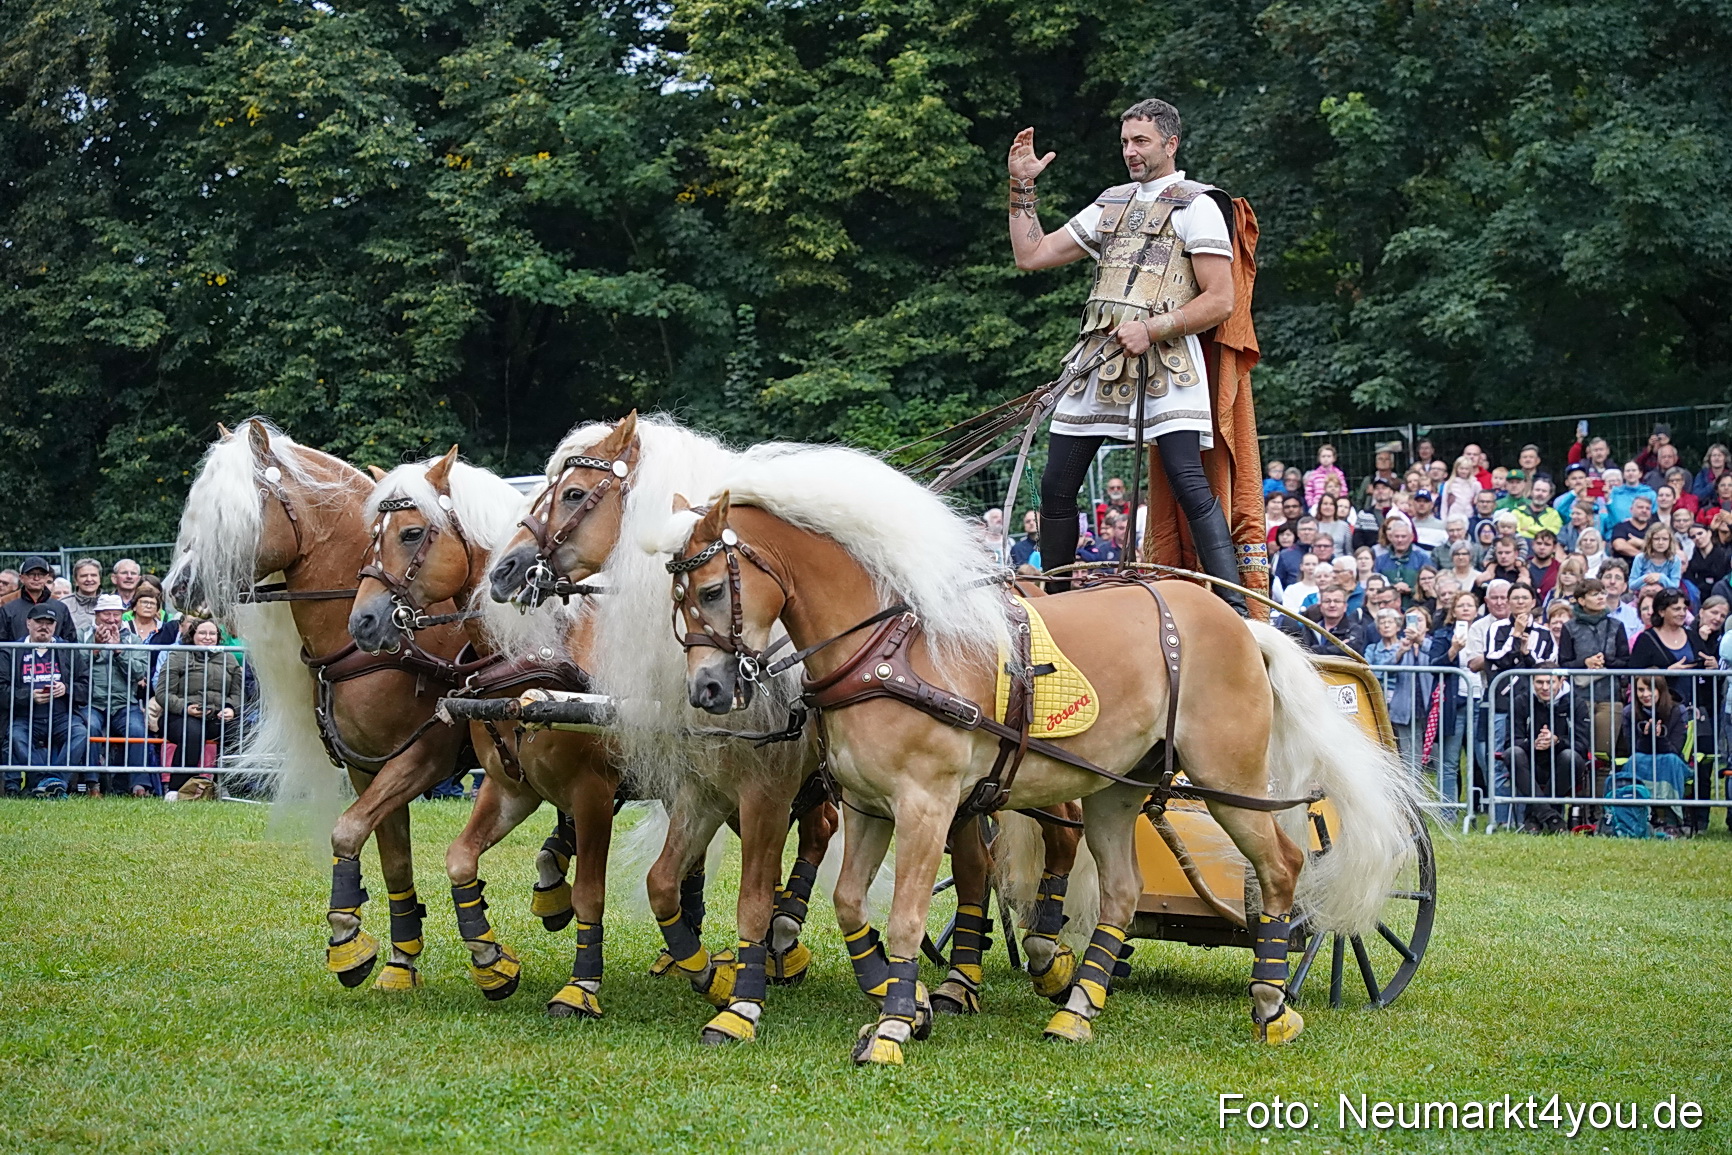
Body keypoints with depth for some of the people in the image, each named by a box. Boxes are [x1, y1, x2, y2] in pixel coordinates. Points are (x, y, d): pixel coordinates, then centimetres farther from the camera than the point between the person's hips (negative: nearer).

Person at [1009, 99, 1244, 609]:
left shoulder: (1196, 205, 1)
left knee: (1189, 482, -19)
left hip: (1164, 358, -7)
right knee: (1056, 489, 6)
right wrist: (1021, 186, 16)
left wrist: (1151, 329, -16)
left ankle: (1234, 608, -22)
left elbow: (1219, 300, -8)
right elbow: (1031, 255, 24)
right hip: (1096, 357, 7)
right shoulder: (1110, 204, 21)